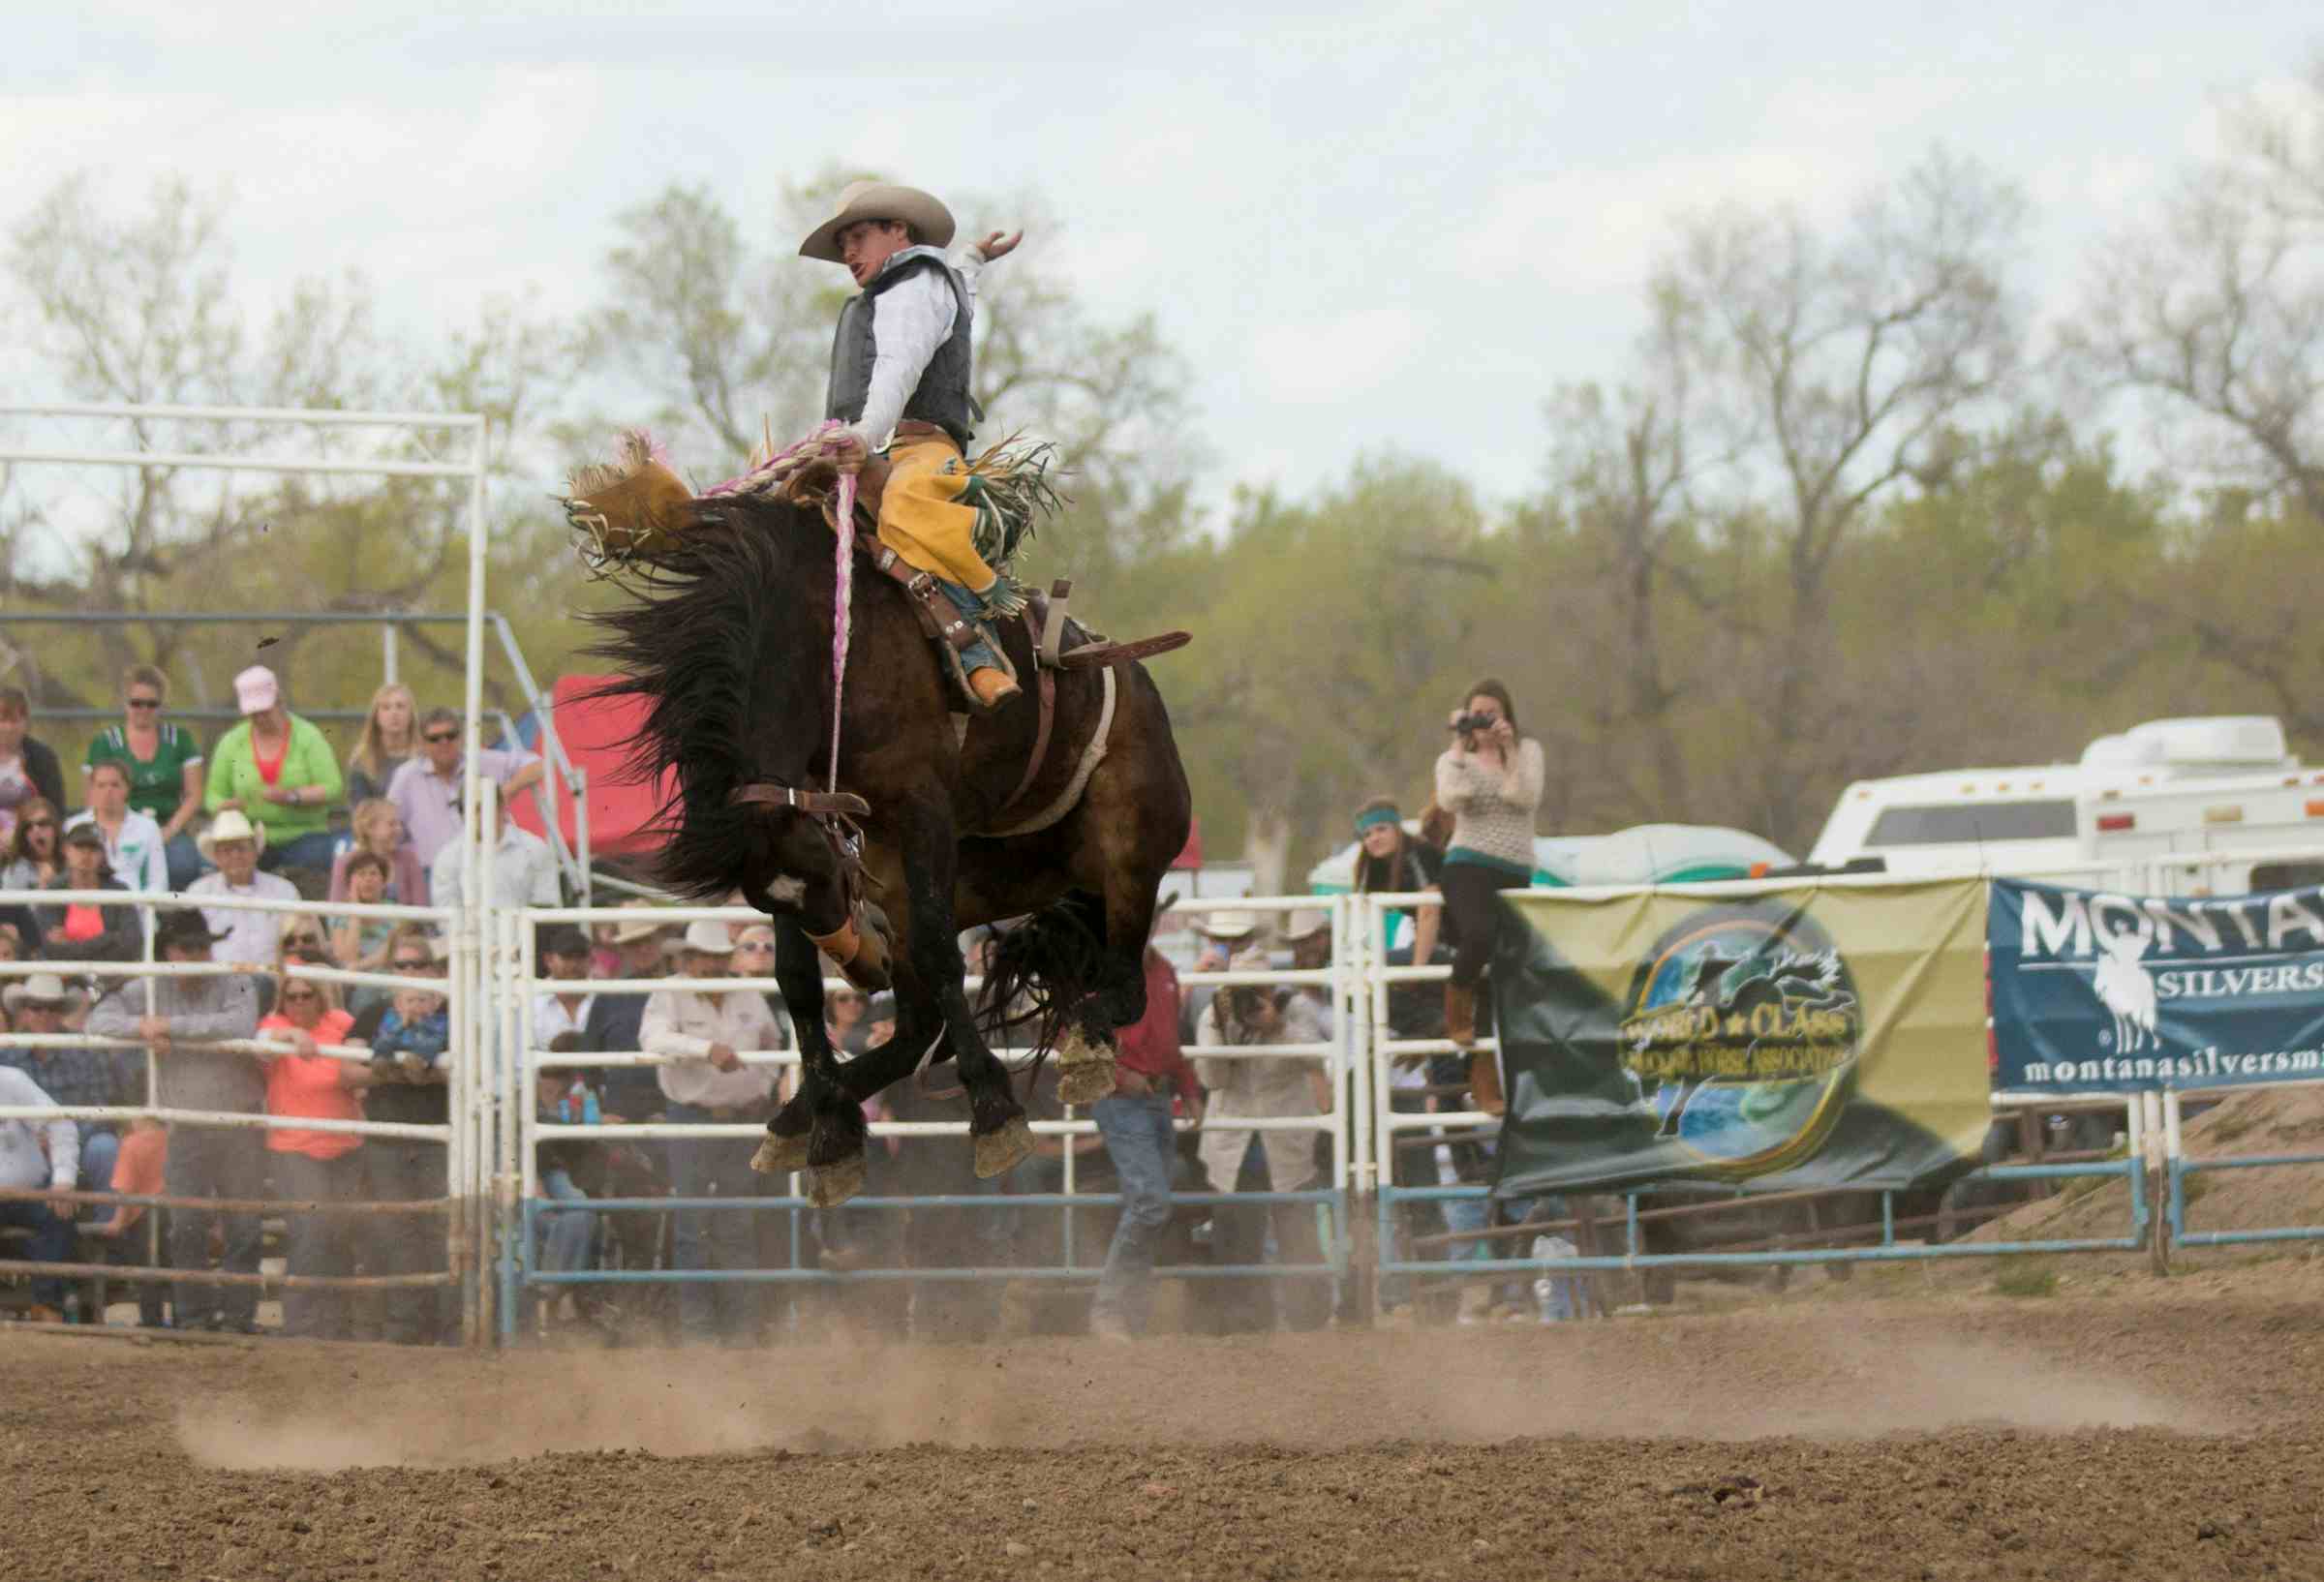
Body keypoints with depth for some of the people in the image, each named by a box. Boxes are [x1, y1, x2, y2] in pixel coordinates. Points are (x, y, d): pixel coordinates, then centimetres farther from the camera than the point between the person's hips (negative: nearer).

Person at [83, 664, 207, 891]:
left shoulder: (179, 739, 14)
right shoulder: (105, 743, 10)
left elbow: (193, 795, 10)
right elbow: (96, 800, 6)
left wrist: (171, 829, -6)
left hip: (169, 831, 1)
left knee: (183, 865, -33)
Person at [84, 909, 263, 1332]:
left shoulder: (235, 984, -4)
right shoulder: (148, 990, 4)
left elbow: (240, 1026, -22)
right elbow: (99, 1019, 0)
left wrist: (171, 1025, -21)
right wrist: (140, 1026, -18)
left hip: (239, 1121, -1)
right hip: (184, 1132, 1)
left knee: (243, 1228, 1)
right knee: (186, 1226, -2)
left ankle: (239, 1312, 9)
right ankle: (194, 1313, 6)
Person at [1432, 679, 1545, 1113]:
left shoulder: (1527, 751, 12)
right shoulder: (1455, 760, 8)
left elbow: (1527, 797, -6)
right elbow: (1450, 800, -14)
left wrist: (1508, 749, -14)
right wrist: (1460, 744, -14)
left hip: (1515, 874, 3)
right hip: (1469, 868, -3)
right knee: (1480, 935, -34)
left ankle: (1484, 1077, 9)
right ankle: (1455, 1008, -7)